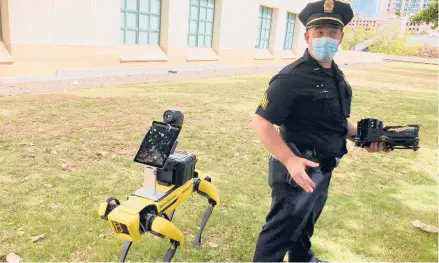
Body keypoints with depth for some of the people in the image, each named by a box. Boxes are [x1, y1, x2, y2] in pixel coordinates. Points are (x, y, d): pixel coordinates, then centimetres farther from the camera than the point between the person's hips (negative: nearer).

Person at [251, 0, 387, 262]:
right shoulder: (292, 77, -22)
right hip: (299, 168, -9)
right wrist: (290, 160, -31)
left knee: (305, 222, 29)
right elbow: (261, 121, -24)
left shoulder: (337, 76, 7)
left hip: (323, 168, 9)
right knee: (282, 228, 6)